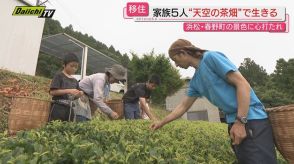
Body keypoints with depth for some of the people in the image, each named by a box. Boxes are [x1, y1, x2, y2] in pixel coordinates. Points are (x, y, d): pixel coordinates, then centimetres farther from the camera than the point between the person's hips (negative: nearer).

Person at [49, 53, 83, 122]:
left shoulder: (75, 81, 14)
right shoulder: (59, 76, -2)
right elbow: (52, 92, -12)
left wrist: (80, 94, -3)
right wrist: (68, 91, -20)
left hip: (69, 109, 6)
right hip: (58, 108, -6)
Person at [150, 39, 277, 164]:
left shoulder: (211, 57, -10)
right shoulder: (195, 81, 12)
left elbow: (243, 85, -14)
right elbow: (183, 106, 20)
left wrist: (240, 121, -19)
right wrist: (161, 123, 21)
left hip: (251, 118, -7)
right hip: (234, 122, 7)